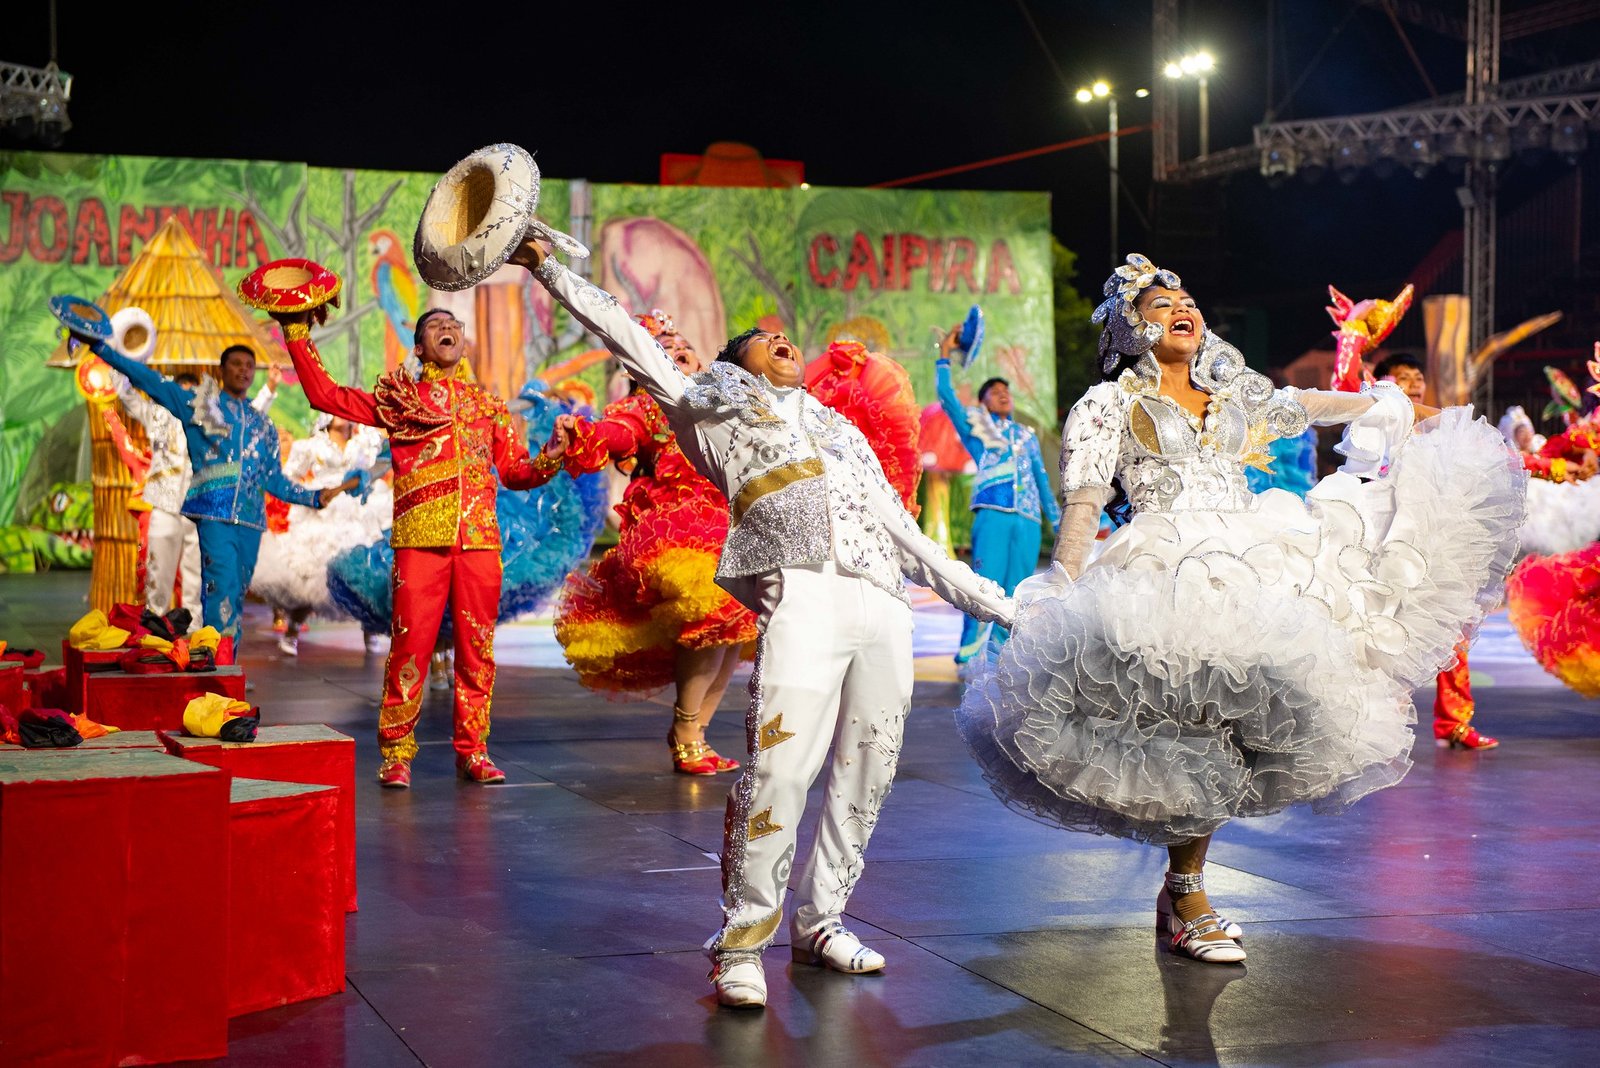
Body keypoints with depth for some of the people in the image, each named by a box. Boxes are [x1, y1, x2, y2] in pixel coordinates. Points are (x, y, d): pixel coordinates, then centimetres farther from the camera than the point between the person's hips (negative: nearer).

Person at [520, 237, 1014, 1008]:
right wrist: (548, 266, 13)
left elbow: (910, 541, 32)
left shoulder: (842, 432, 34)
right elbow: (629, 339, 18)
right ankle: (741, 941, -8)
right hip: (803, 595, -6)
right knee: (779, 766, -17)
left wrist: (1001, 606, 27)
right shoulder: (714, 407, 23)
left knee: (866, 771, 4)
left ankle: (819, 923, 18)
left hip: (883, 605, 6)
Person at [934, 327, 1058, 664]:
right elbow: (946, 395, 4)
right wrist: (945, 354, 4)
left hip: (1029, 520, 4)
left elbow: (1042, 481, 27)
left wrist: (1057, 521, 22)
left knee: (1015, 590, -1)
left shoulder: (1027, 436, 27)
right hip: (993, 514, -4)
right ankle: (969, 651, -12)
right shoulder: (975, 425, 16)